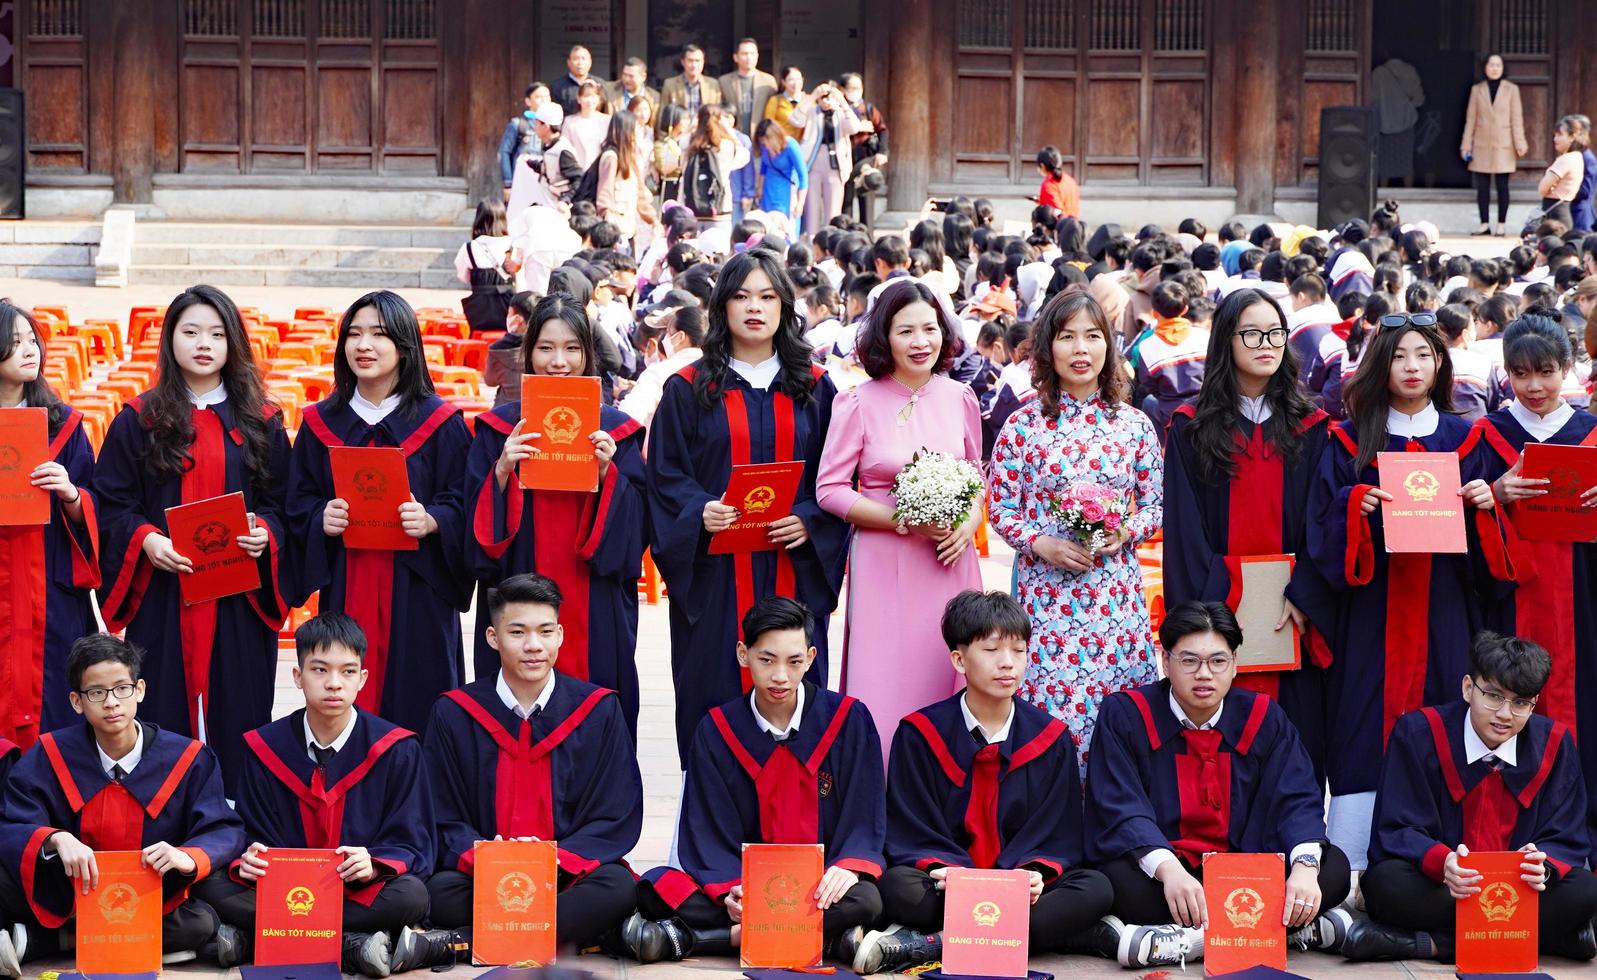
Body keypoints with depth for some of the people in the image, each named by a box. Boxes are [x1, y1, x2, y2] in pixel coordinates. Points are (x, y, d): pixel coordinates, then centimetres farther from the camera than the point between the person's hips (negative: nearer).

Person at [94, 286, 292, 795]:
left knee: (236, 714, 1)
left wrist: (267, 533, -11)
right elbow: (110, 505, 2)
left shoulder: (261, 423, 8)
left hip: (239, 599, 1)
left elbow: (282, 504, 10)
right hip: (163, 597, -1)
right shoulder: (138, 422, 4)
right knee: (166, 712, 0)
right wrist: (144, 538, -16)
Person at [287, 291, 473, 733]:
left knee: (414, 709, -2)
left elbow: (465, 504, -1)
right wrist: (321, 520, -10)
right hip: (344, 592, 2)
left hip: (415, 593, -2)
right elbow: (298, 505, 11)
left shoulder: (439, 422, 1)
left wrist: (431, 521, -20)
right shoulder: (320, 422, 9)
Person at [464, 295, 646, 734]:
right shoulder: (499, 428, 6)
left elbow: (634, 526, 2)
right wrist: (502, 472, -15)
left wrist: (607, 473, -13)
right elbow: (478, 527, 1)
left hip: (596, 613, 1)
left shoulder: (614, 430, 7)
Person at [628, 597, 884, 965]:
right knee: (657, 888, -24)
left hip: (823, 889, 0)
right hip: (749, 884, 1)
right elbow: (710, 835, 1)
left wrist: (847, 866, -21)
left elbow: (864, 822, 1)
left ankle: (687, 937, -28)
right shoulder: (717, 730, 5)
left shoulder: (848, 719, 1)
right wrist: (730, 890, -19)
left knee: (865, 899, -36)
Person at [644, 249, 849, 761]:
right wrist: (699, 510, -17)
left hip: (793, 568, 1)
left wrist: (808, 521, -9)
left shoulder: (813, 388, 9)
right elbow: (665, 474, 1)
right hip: (714, 573, -1)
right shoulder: (689, 388, 4)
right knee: (714, 695, -1)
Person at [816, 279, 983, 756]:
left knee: (946, 684, 5)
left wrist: (969, 524, -4)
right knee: (884, 694, -3)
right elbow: (829, 490, -4)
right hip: (884, 568, -3)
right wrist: (904, 520, -13)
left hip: (950, 562, 3)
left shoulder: (960, 399, 6)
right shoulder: (859, 404, -5)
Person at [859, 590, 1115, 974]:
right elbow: (910, 835, 0)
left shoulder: (1050, 738, 10)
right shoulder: (919, 735, 5)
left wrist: (1033, 873, -16)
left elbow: (1057, 836, 6)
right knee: (898, 887, -34)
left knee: (1096, 888, -29)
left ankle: (930, 944, -32)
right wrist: (947, 870, -21)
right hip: (947, 886, -3)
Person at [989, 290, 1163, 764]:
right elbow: (1002, 510, 3)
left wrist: (1125, 533, -8)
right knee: (1051, 713, -3)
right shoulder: (1023, 425, 0)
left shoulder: (1134, 424, 6)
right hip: (1046, 590, -2)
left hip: (1117, 591, 2)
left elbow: (1155, 505, 11)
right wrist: (1042, 544, -14)